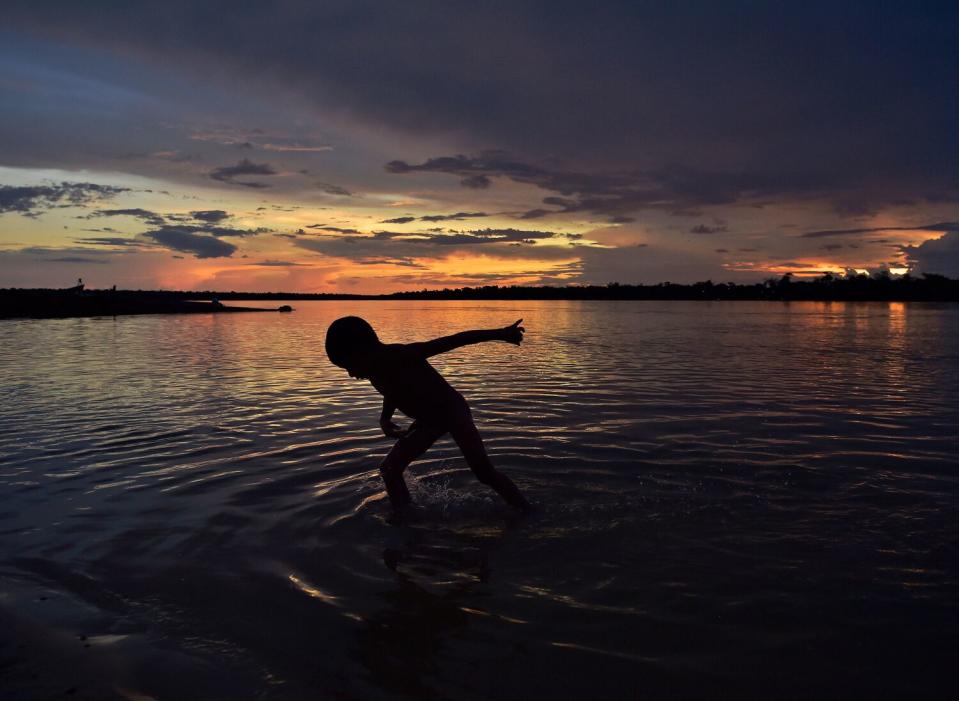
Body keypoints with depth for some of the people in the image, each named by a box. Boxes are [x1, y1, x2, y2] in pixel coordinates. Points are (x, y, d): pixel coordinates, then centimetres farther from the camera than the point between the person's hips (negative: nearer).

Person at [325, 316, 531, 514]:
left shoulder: (404, 355, -31)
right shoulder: (375, 373, -8)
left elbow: (454, 340, -31)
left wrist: (501, 334, -34)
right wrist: (385, 419, -5)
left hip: (453, 410, -7)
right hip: (428, 420, 8)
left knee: (485, 473, -15)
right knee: (389, 469, 0)